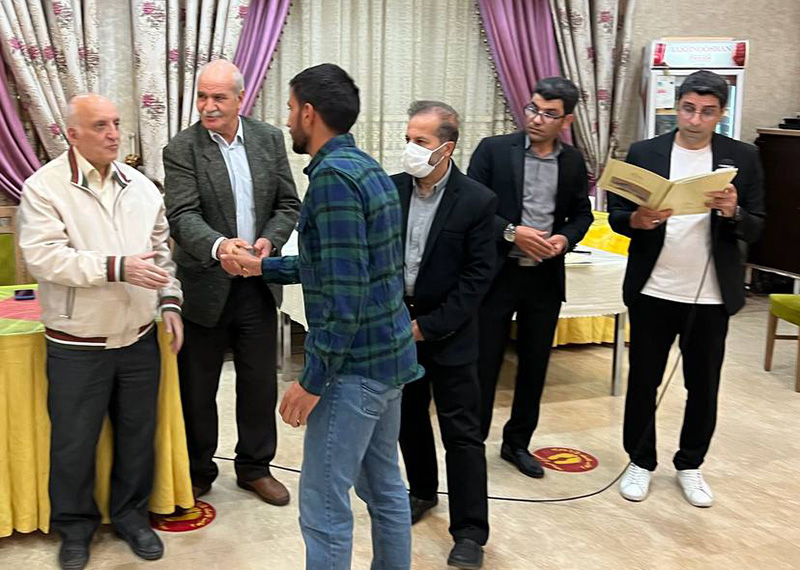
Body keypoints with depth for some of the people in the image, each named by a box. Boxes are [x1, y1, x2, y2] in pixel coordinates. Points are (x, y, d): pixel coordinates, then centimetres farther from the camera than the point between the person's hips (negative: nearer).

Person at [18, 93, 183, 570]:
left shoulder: (141, 186, 6)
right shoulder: (45, 186, -9)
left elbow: (162, 249, 13)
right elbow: (43, 256, -19)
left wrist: (170, 301, 4)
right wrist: (116, 267, -25)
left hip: (140, 337, 4)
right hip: (77, 344, -4)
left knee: (138, 433, 14)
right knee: (74, 441, 9)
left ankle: (132, 515, 33)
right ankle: (76, 527, 30)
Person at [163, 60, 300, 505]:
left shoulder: (270, 140, 3)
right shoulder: (182, 150, -9)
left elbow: (289, 204, 4)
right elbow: (183, 216, -20)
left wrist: (269, 240, -15)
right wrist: (218, 246, -40)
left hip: (257, 285, 3)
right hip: (205, 286, -3)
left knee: (260, 382, 13)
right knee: (197, 388, 10)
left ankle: (255, 467, 32)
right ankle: (198, 471, 30)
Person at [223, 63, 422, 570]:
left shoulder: (333, 176, -18)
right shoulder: (367, 167, 12)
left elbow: (345, 292, -23)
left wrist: (313, 380, -18)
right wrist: (263, 267, 23)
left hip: (355, 363, -10)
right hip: (390, 354, 10)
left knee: (325, 507, 1)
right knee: (385, 486, 20)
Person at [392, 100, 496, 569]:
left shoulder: (477, 201, -12)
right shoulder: (390, 189, -1)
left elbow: (478, 276, -12)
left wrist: (428, 326, -14)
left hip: (448, 332, -4)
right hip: (397, 326, 4)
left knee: (462, 432, 1)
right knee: (409, 417, 18)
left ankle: (470, 531, 11)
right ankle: (423, 491, 40)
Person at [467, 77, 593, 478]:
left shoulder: (573, 162, 6)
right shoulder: (494, 149, -5)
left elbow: (582, 214, 14)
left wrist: (565, 238, -7)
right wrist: (510, 231, -19)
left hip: (545, 278, 4)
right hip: (497, 273, -3)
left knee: (534, 364, 12)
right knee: (484, 362, 4)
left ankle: (517, 442, 28)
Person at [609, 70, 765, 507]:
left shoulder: (742, 158, 0)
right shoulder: (643, 154, -1)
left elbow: (756, 229, 0)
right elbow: (615, 215, 0)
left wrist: (733, 212, -21)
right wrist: (638, 220, -21)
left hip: (712, 296, 1)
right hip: (653, 291, 0)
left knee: (704, 386, 13)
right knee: (643, 380, 10)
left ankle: (690, 465, 32)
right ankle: (640, 462, 29)